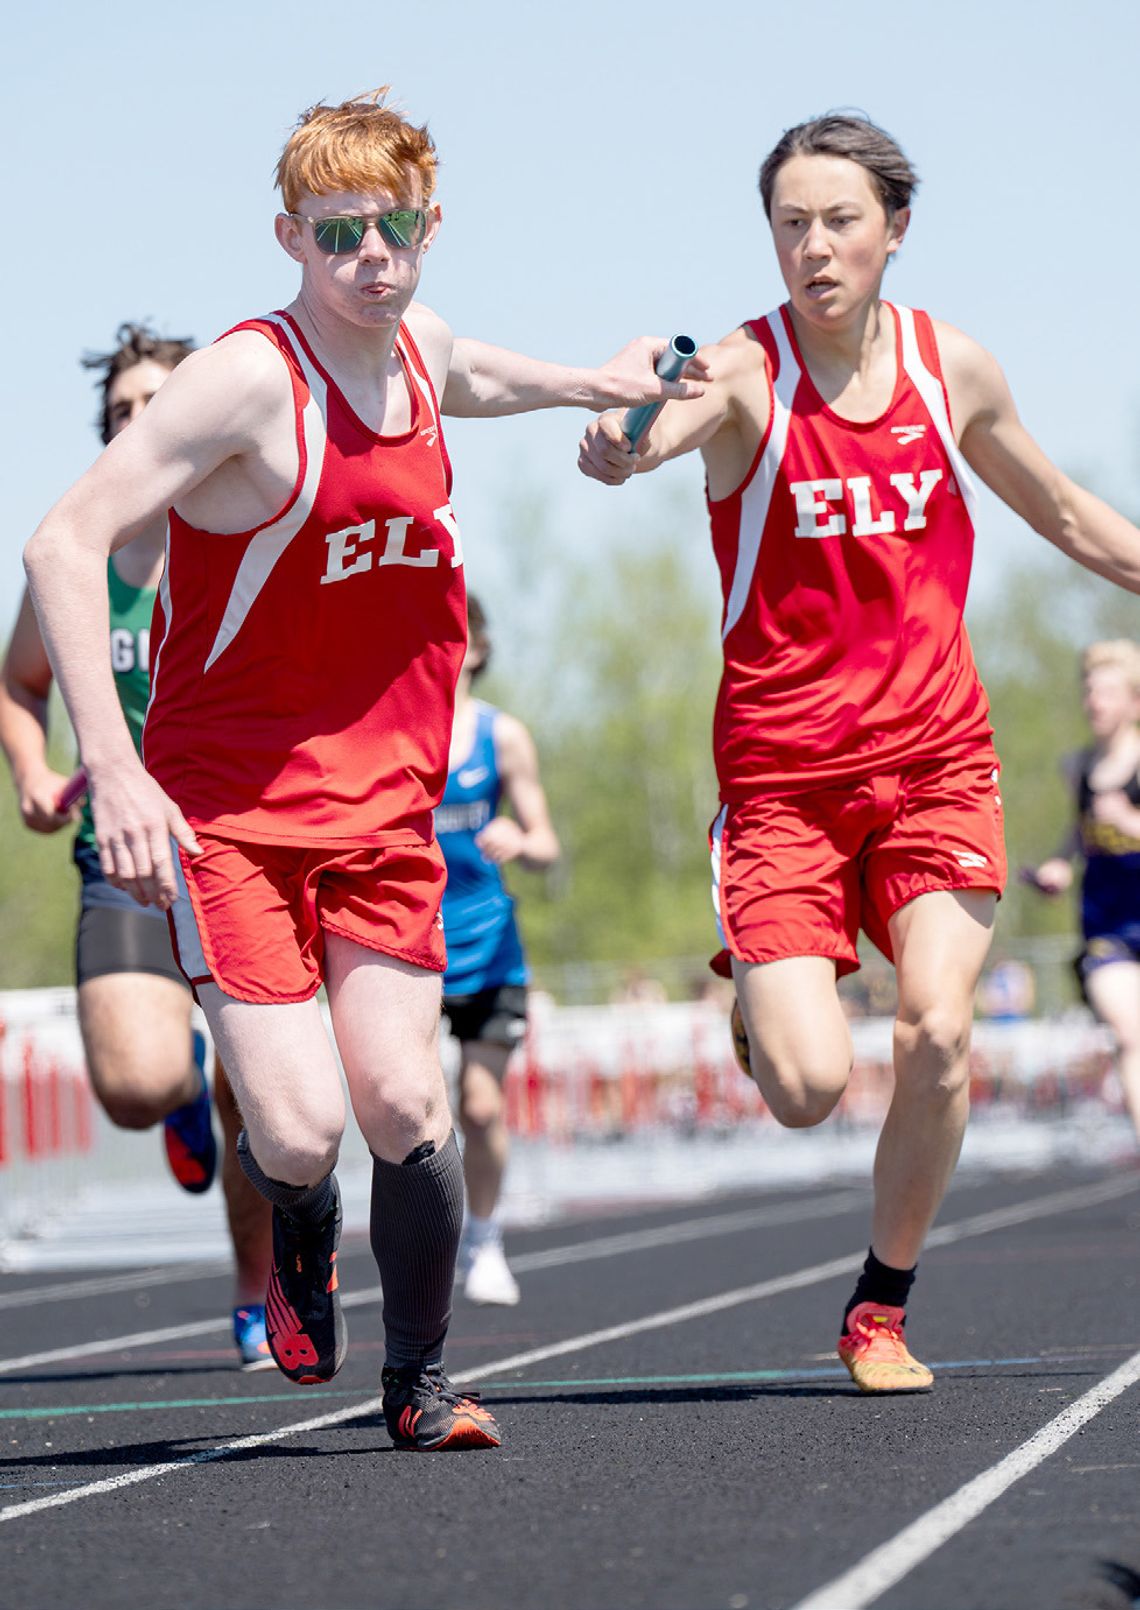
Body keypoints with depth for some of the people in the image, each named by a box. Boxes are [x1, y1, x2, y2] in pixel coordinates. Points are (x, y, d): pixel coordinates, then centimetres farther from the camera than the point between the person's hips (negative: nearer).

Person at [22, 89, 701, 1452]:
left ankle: (420, 1379, 18)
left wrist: (597, 382, 43)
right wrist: (113, 771, -31)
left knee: (402, 1105, -5)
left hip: (381, 799, 5)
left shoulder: (420, 353, 3)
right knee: (298, 1131, -13)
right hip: (225, 805, -5)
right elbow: (61, 547, -24)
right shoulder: (250, 378, -19)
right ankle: (301, 1231, 25)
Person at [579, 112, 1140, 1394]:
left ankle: (881, 1307, 8)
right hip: (781, 771, -3)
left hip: (935, 758, 3)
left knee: (937, 1033, -14)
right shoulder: (745, 372, -10)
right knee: (807, 1087, -12)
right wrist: (619, 446, -56)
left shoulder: (954, 369, 3)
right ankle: (760, 1001, 27)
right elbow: (657, 426, -34)